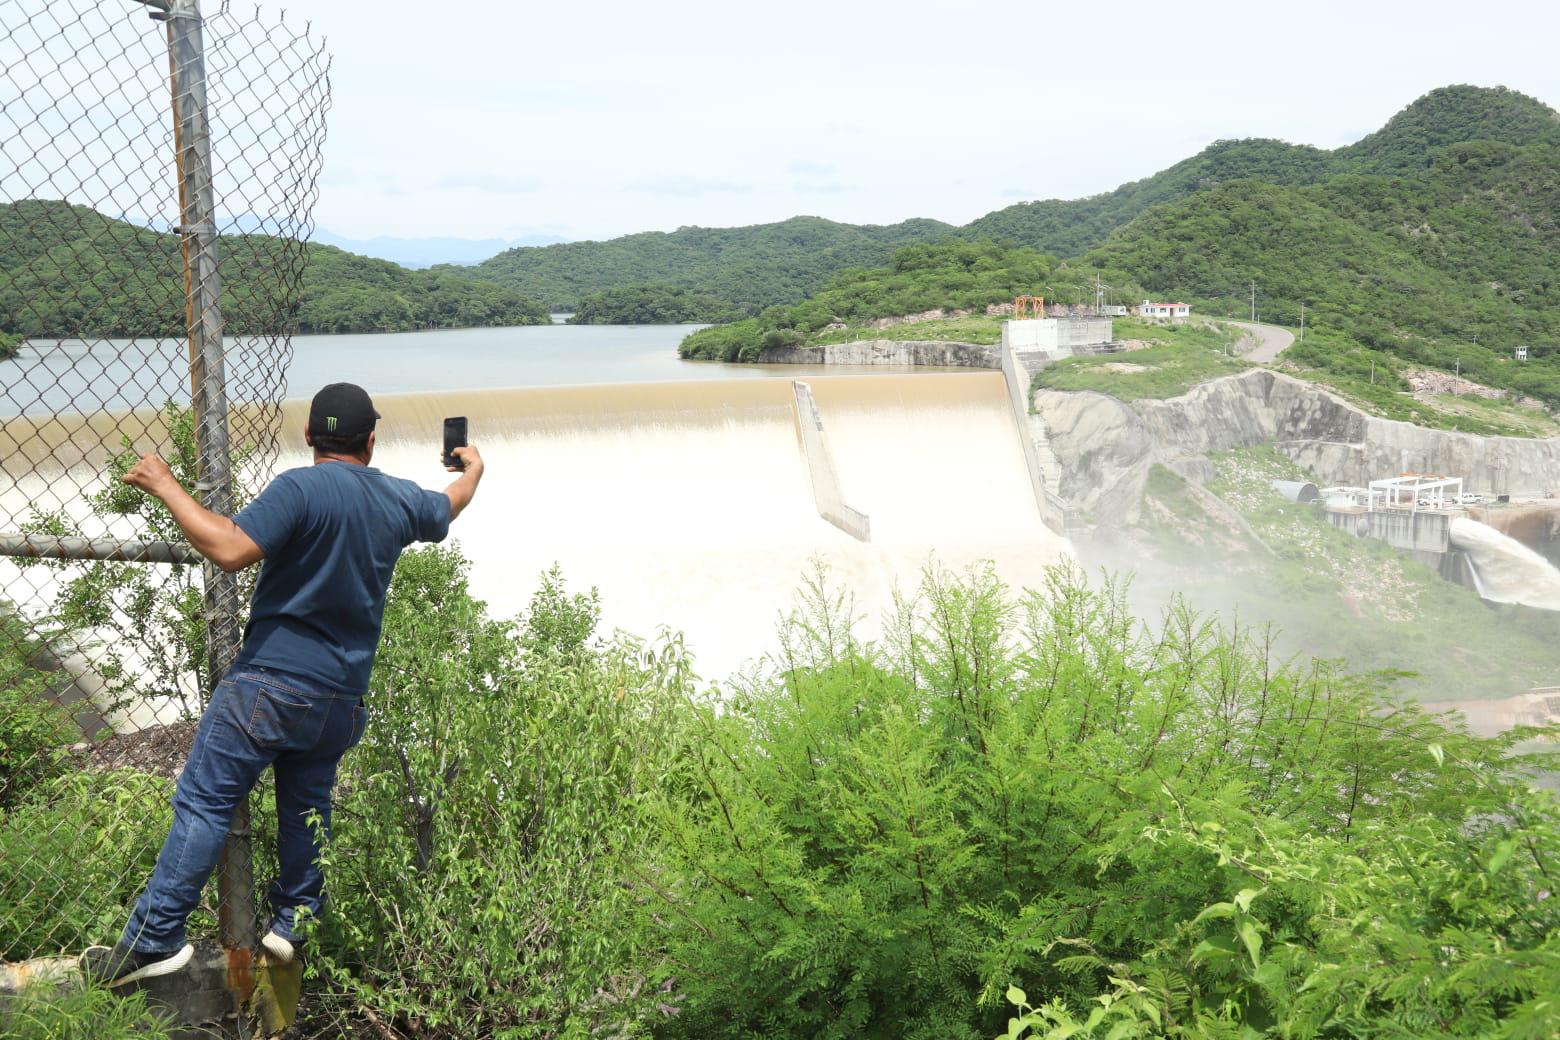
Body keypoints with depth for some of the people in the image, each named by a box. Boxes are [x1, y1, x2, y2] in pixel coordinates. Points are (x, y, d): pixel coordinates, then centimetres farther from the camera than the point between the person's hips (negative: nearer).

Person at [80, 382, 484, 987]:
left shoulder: (302, 489, -14)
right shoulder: (399, 500, 7)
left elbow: (229, 550, -24)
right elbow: (449, 508, 29)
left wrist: (164, 486, -15)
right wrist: (472, 468, 50)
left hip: (272, 681, -6)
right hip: (341, 695, 6)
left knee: (205, 802, -3)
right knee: (307, 805, 20)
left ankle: (155, 939, -3)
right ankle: (295, 922, 24)